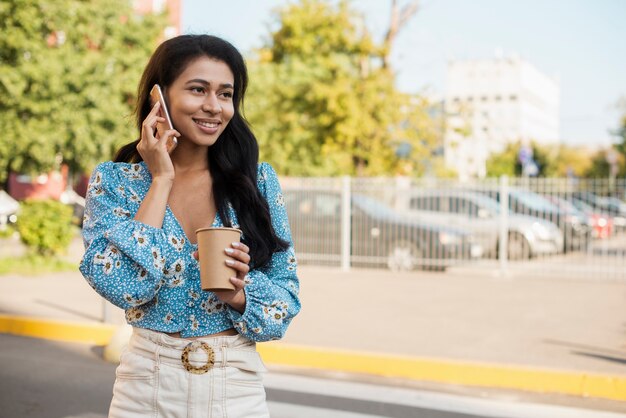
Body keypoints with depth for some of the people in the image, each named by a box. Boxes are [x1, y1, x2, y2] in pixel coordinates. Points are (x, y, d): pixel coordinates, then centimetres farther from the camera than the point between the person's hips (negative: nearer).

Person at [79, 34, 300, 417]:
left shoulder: (258, 180, -2)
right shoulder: (114, 181, -4)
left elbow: (287, 296, 0)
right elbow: (124, 286, -18)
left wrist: (238, 292, -20)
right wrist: (161, 179, -13)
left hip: (237, 386, 1)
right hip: (148, 385, -1)